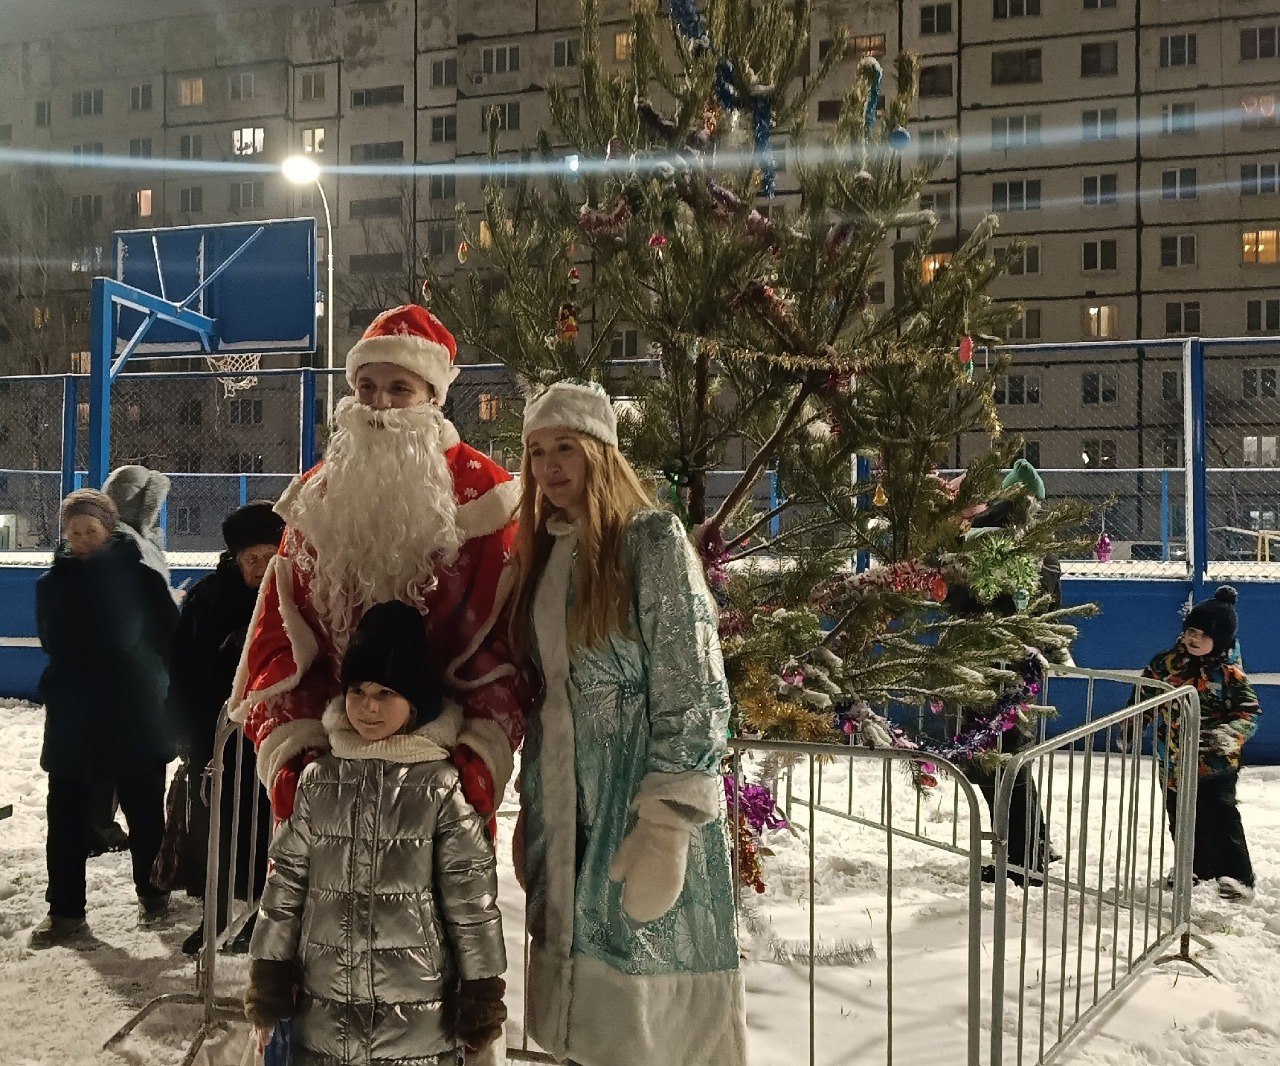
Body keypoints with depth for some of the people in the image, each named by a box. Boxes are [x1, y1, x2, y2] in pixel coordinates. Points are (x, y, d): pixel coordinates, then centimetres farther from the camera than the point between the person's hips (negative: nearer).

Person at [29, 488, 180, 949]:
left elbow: (169, 638, -5)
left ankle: (152, 892, 27)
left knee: (144, 811, 9)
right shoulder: (53, 582, 3)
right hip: (72, 718, 2)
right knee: (66, 816, 4)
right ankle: (65, 909, 15)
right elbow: (51, 642, 7)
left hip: (134, 716, -2)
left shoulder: (141, 577, -6)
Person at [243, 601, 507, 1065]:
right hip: (322, 1012, 3)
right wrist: (268, 985, 7)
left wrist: (480, 1000, -4)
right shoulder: (318, 780, 0)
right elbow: (286, 880, 6)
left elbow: (472, 897, -6)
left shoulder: (440, 786, -8)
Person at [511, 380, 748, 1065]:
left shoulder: (652, 540, -7)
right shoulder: (542, 552, 13)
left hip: (638, 807, -6)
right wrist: (532, 809, 13)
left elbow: (693, 692, -13)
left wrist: (666, 822, -18)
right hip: (564, 815, 6)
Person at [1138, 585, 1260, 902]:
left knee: (1219, 814, -12)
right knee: (1181, 817, 14)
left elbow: (1249, 712, -10)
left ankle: (1237, 876, -1)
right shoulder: (1165, 663, 1)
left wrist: (1230, 733, -27)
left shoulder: (1229, 673, -9)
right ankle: (1196, 867, 32)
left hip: (1215, 761, -5)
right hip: (1174, 760, 5)